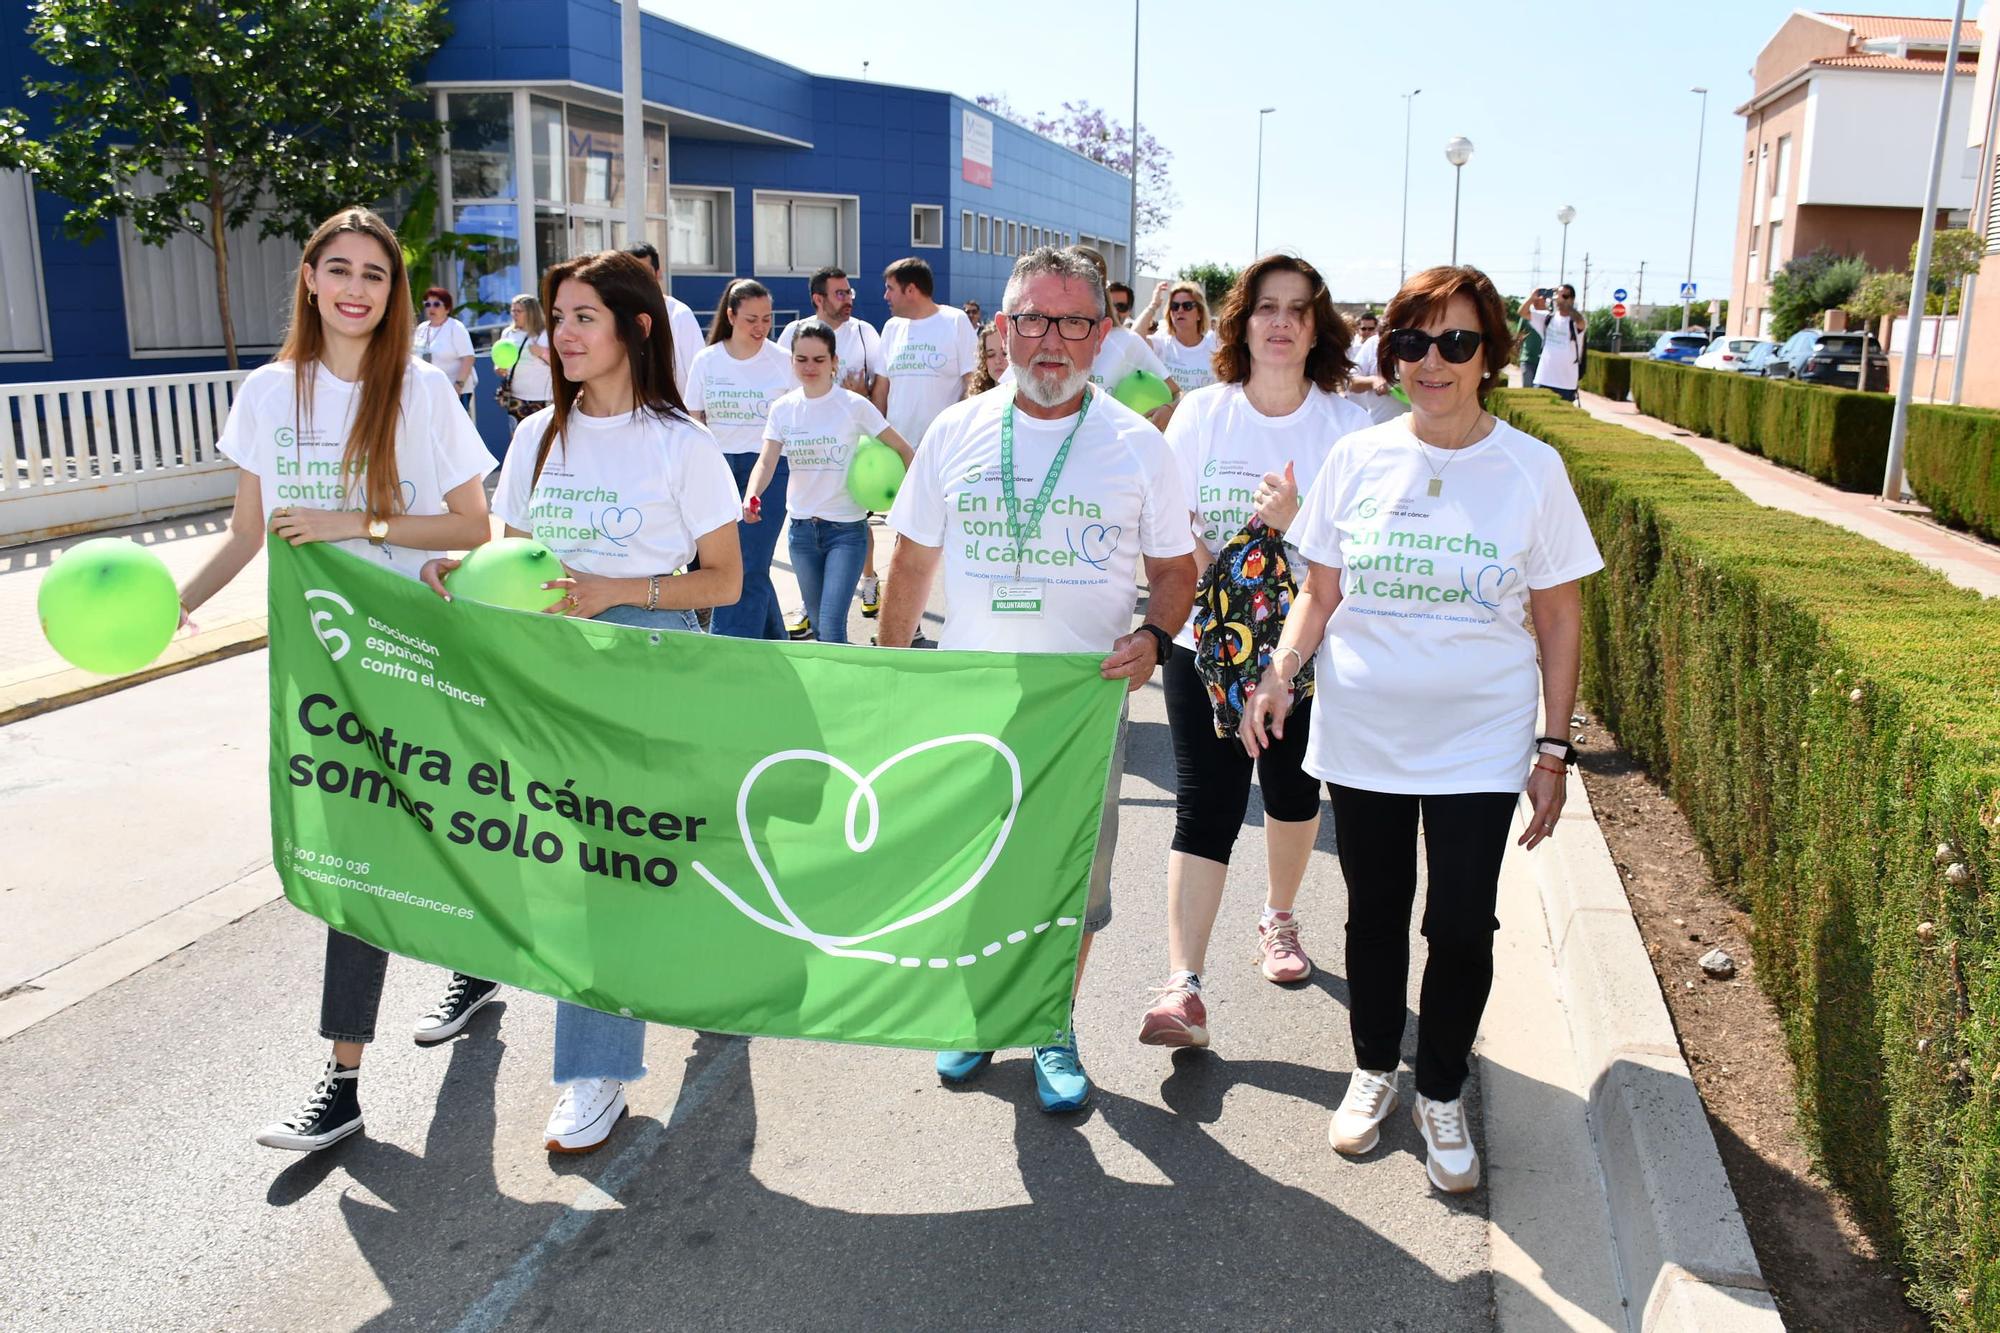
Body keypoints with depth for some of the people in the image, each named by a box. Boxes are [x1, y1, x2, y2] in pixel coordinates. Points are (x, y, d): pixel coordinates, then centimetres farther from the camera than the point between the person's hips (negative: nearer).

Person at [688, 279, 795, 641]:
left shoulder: (783, 362, -2)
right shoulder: (706, 361, 4)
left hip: (768, 467, -3)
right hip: (718, 467, 3)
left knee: (749, 570, -10)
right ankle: (774, 643, 27)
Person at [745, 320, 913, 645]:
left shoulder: (854, 406, -9)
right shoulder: (782, 409, 1)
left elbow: (902, 450, -4)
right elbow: (766, 462, -7)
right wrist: (750, 497, -27)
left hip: (846, 529, -4)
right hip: (802, 529, 4)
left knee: (831, 630, -14)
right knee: (818, 627, 15)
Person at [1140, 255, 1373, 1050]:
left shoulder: (1346, 426, -3)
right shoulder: (1203, 413, -1)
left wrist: (1295, 521, -24)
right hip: (1207, 645, -1)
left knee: (1293, 792, 14)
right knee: (1205, 807, -7)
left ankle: (1279, 918, 43)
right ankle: (1184, 990, -8)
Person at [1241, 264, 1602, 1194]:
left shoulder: (1531, 470, -5)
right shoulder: (1358, 459, -1)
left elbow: (1559, 617, 1)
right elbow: (1320, 594, 6)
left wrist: (1554, 748, -1)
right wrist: (1278, 673, -11)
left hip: (1478, 744, -1)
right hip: (1362, 734, 2)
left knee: (1462, 928, 1)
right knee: (1375, 912, 13)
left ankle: (1441, 1094, 25)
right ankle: (1374, 1071, 36)